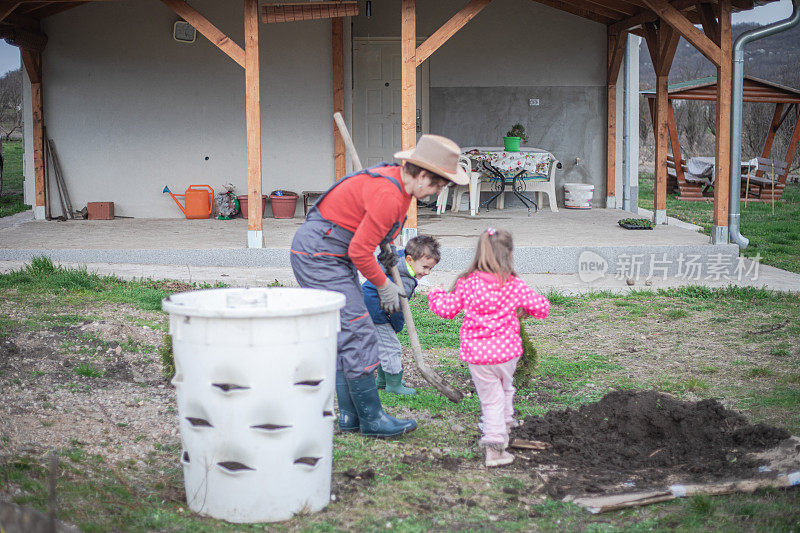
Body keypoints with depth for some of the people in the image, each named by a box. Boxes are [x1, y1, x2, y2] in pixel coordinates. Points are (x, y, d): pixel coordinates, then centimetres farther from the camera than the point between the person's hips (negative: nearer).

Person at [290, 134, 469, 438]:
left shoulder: (397, 180, 6)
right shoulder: (388, 196, -25)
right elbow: (359, 251, -22)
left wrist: (386, 249, 21)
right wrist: (384, 285, -7)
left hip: (332, 254, 11)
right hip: (318, 255, -11)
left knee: (345, 337, 10)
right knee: (357, 334, -9)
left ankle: (349, 416, 15)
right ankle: (371, 419, -3)